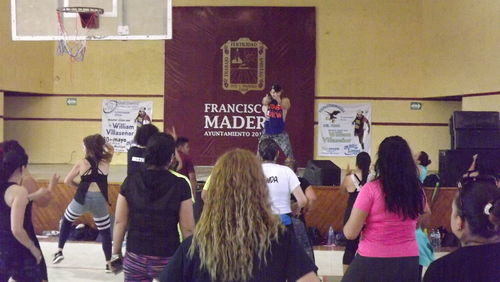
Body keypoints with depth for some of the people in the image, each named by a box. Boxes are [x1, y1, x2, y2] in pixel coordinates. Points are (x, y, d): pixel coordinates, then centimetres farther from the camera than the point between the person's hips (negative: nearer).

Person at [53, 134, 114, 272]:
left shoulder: (81, 163, -3)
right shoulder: (105, 161, 3)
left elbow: (67, 181, 1)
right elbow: (111, 149, 26)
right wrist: (101, 142, 12)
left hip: (82, 198, -1)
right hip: (100, 200, 1)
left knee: (66, 221, 26)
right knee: (105, 231, 12)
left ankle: (59, 251, 25)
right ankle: (109, 263, 11)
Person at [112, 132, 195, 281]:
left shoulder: (130, 182, -2)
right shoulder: (180, 185, -9)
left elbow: (120, 222, 2)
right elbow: (188, 228, -7)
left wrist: (116, 252, 12)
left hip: (135, 258, 2)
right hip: (167, 259, -2)